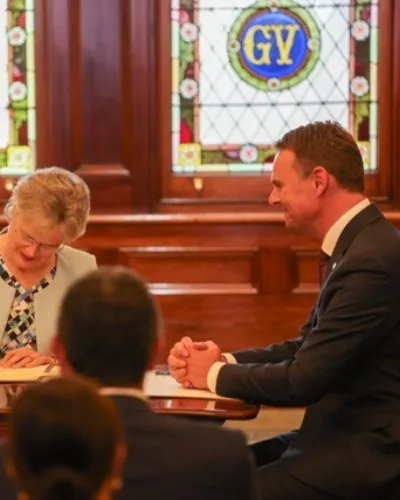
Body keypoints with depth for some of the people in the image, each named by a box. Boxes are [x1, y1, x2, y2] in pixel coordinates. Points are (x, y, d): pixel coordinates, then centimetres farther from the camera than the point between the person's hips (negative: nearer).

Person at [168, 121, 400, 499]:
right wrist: (222, 359, 0)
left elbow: (303, 380, -21)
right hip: (343, 436, 9)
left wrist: (216, 374, -5)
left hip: (364, 454, -9)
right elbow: (305, 349, 15)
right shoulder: (358, 244, 11)